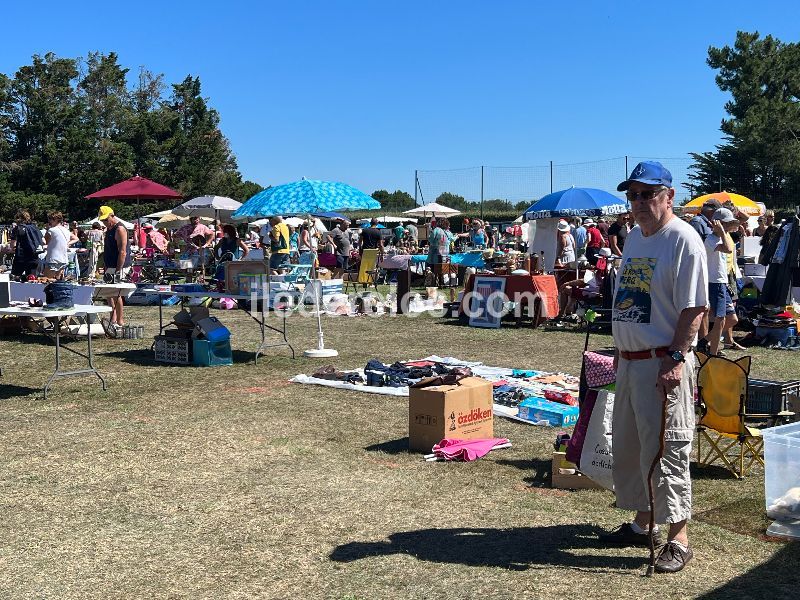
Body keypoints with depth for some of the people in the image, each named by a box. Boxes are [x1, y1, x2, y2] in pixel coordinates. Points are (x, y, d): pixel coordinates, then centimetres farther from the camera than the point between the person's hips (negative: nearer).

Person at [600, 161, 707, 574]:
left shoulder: (683, 239, -13)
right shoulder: (634, 237, 14)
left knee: (665, 451, -3)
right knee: (626, 446, 17)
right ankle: (642, 523, 32)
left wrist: (676, 359, -22)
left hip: (663, 364, -9)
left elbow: (693, 308, -17)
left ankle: (678, 539, 10)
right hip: (629, 361, 9)